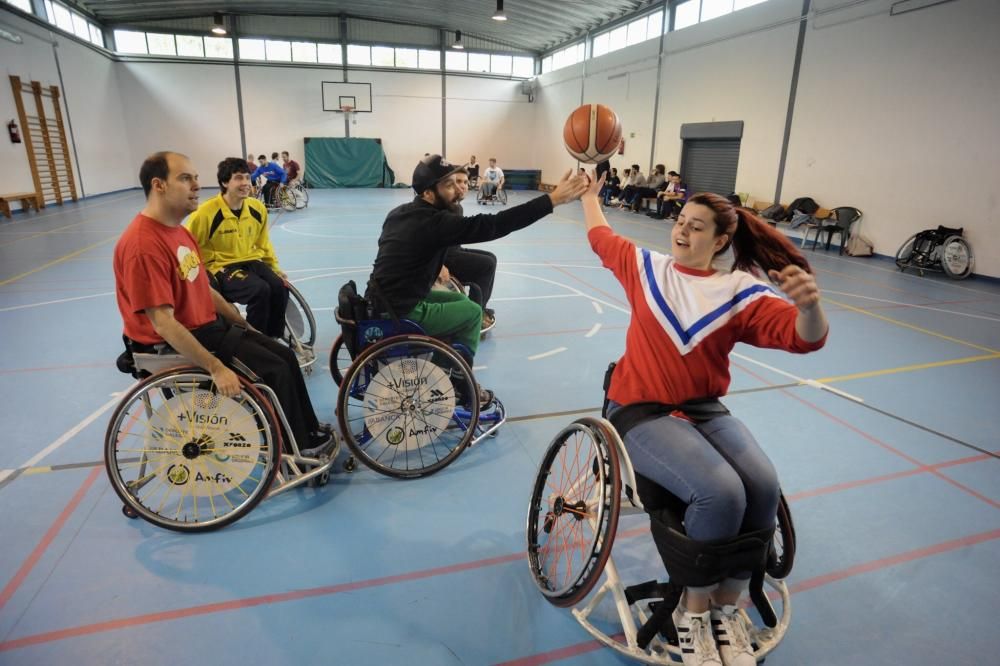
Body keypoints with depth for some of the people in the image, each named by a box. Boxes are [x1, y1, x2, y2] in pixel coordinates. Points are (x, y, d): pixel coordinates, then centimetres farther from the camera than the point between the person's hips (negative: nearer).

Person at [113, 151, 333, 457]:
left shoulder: (178, 231, 8)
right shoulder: (144, 245, -24)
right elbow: (163, 324, -28)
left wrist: (246, 325, 14)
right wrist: (216, 368, -30)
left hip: (208, 326, 10)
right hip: (173, 346, -10)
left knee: (285, 356, 6)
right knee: (275, 371, -14)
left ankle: (310, 430, 19)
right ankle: (298, 448, 5)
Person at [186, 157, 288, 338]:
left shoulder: (257, 208, 1)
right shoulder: (206, 212, -15)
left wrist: (274, 267, 13)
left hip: (252, 261, 5)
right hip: (222, 267, -5)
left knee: (279, 287, -23)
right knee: (260, 290, -31)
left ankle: (273, 338, -4)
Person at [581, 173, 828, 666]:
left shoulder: (740, 293, -2)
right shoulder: (646, 267, 2)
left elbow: (805, 338, -15)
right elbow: (600, 236, 20)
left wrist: (809, 304, -37)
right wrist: (591, 193, 35)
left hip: (706, 410, 3)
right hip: (641, 412, -2)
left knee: (763, 487, -25)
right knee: (720, 494, -28)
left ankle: (726, 607, 0)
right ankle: (693, 612, -2)